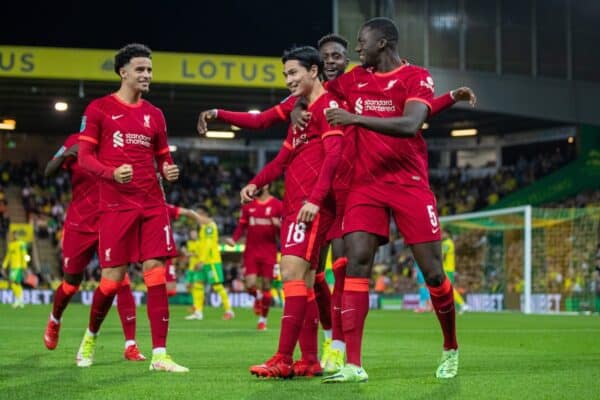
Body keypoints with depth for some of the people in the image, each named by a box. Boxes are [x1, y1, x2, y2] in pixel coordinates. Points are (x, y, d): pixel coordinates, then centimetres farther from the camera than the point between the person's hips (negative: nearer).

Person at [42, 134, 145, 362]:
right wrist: (65, 155, -28)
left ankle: (130, 345, -14)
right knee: (71, 284, 11)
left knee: (121, 280, -13)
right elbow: (48, 172, -8)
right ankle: (54, 321, 44)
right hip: (80, 224, -1)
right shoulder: (75, 143, -3)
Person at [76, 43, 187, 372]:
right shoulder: (99, 109, 1)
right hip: (116, 205, -4)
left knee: (156, 273, -5)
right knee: (113, 278, -3)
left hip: (152, 204, 4)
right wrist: (112, 173, -20)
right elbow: (84, 156, -2)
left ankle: (159, 354, -5)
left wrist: (169, 170, -4)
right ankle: (90, 336, 25)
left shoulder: (154, 115, 14)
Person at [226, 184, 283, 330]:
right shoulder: (248, 205, 8)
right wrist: (234, 239, -6)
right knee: (250, 285, -11)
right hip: (251, 251, 2)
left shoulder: (277, 205, 0)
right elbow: (242, 226, 11)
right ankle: (257, 299, 25)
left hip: (269, 253, -1)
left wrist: (279, 224, -20)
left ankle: (263, 319, 18)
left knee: (266, 286, 3)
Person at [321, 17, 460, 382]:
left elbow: (409, 124, -22)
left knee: (433, 273, -1)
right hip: (366, 185, 4)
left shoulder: (417, 78, -5)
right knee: (356, 263, -14)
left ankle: (451, 349, 24)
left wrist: (355, 118, -29)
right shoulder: (355, 79, 11)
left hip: (410, 184, -4)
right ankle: (353, 365, -17)